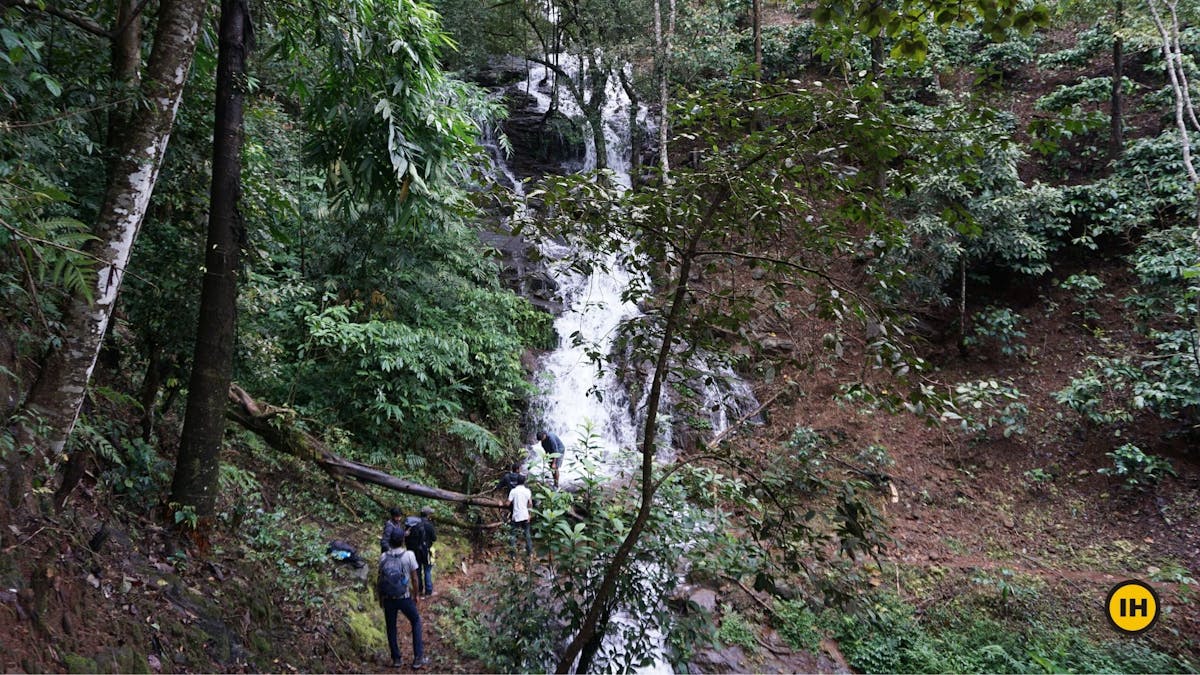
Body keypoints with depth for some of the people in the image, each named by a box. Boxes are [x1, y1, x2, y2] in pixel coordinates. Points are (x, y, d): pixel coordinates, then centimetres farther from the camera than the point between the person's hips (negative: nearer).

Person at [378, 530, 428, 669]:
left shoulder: (383, 557, -6)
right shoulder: (409, 555, -13)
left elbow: (380, 579, 2)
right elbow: (414, 578, -7)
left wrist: (380, 598, 15)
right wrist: (415, 595, 7)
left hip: (388, 599, 2)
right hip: (405, 598, -2)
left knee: (391, 628, 18)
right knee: (416, 622, 17)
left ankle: (396, 659, 25)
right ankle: (418, 659, 14)